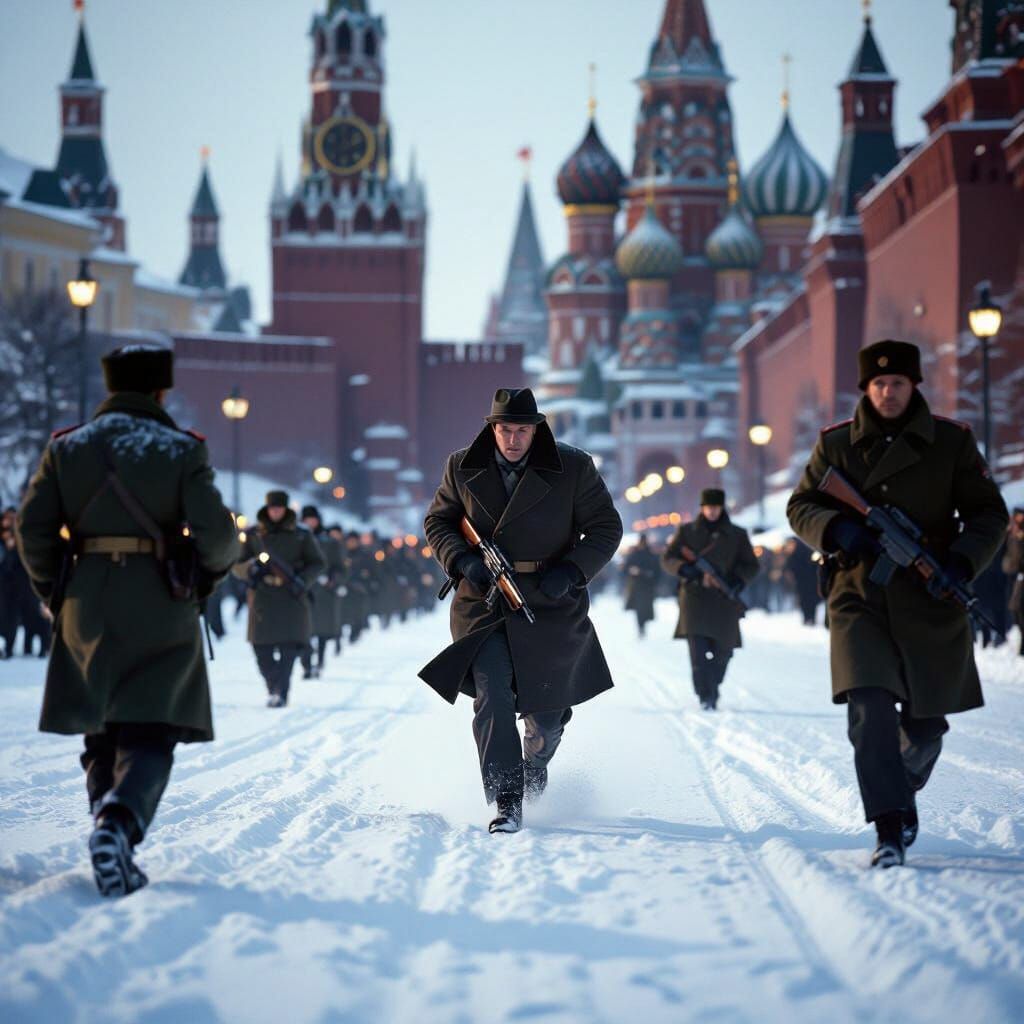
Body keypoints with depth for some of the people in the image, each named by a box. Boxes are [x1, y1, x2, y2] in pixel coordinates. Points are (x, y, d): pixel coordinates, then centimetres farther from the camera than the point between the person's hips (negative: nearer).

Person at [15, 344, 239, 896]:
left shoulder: (65, 447, 5)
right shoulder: (181, 450, -2)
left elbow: (32, 528, -1)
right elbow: (215, 532, -10)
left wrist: (52, 591, 14)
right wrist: (212, 571, 11)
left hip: (88, 610, 3)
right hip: (161, 609, -3)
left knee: (102, 736, 14)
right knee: (149, 735, -2)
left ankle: (116, 856, 10)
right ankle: (119, 820, -29)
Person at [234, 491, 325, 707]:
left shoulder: (301, 535, 8)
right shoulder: (253, 535, 10)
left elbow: (317, 563, 10)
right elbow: (238, 567, 11)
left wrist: (303, 580, -8)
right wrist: (252, 567, -11)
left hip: (291, 598, -1)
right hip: (262, 598, 1)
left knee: (289, 647, -12)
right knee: (262, 648, -3)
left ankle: (280, 691, -10)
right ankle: (274, 688, 17)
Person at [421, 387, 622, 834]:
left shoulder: (573, 468, -6)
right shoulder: (464, 468, -1)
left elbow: (605, 527, 0)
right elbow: (437, 522, 9)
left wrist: (571, 571, -15)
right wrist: (463, 561, -11)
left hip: (551, 607, 0)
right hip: (485, 603, 0)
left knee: (547, 709, 12)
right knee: (491, 700, -18)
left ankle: (535, 761, 48)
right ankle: (506, 804, -13)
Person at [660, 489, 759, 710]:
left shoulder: (737, 535, 12)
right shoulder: (687, 532, 10)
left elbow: (751, 565, 14)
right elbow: (667, 559, 10)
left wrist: (737, 580, -7)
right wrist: (687, 570, -11)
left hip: (725, 600, 1)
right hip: (694, 597, -1)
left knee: (722, 651, 3)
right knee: (698, 650, -16)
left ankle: (713, 693, 25)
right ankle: (705, 698, -20)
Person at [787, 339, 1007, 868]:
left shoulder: (951, 441, 2)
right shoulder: (836, 444, 4)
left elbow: (989, 512, 6)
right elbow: (801, 507, 10)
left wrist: (962, 561, -13)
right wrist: (837, 529, -12)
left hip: (930, 604, 1)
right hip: (859, 600, -1)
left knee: (926, 722, 10)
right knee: (869, 709, -18)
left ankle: (903, 790, 42)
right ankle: (890, 829, -15)